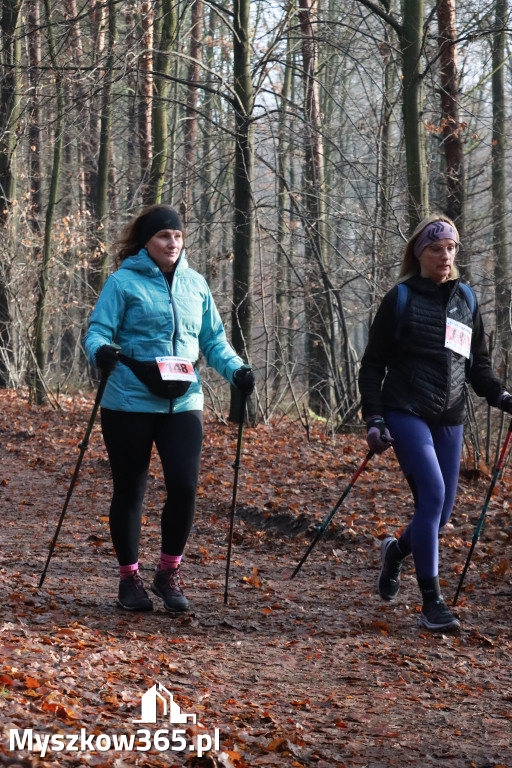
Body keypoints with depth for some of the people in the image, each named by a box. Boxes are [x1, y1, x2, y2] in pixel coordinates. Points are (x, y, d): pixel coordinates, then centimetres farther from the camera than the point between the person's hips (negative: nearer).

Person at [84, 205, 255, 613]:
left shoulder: (195, 284, 10)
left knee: (185, 486, -9)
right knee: (130, 491, 7)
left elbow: (213, 338, 15)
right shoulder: (123, 282, -4)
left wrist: (236, 368, -3)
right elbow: (98, 329, -8)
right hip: (130, 403, -3)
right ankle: (129, 577, 23)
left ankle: (169, 571, 11)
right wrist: (101, 351, -31)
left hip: (183, 404, 3)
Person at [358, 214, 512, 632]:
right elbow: (373, 363, 1)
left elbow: (478, 363, 17)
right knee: (432, 493, -19)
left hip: (449, 420, 5)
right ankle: (431, 603, -14)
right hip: (406, 413, -5)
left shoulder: (466, 299, 11)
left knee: (443, 510, 4)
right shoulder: (401, 299, -1)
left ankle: (397, 550, 37)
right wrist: (374, 418, -8)